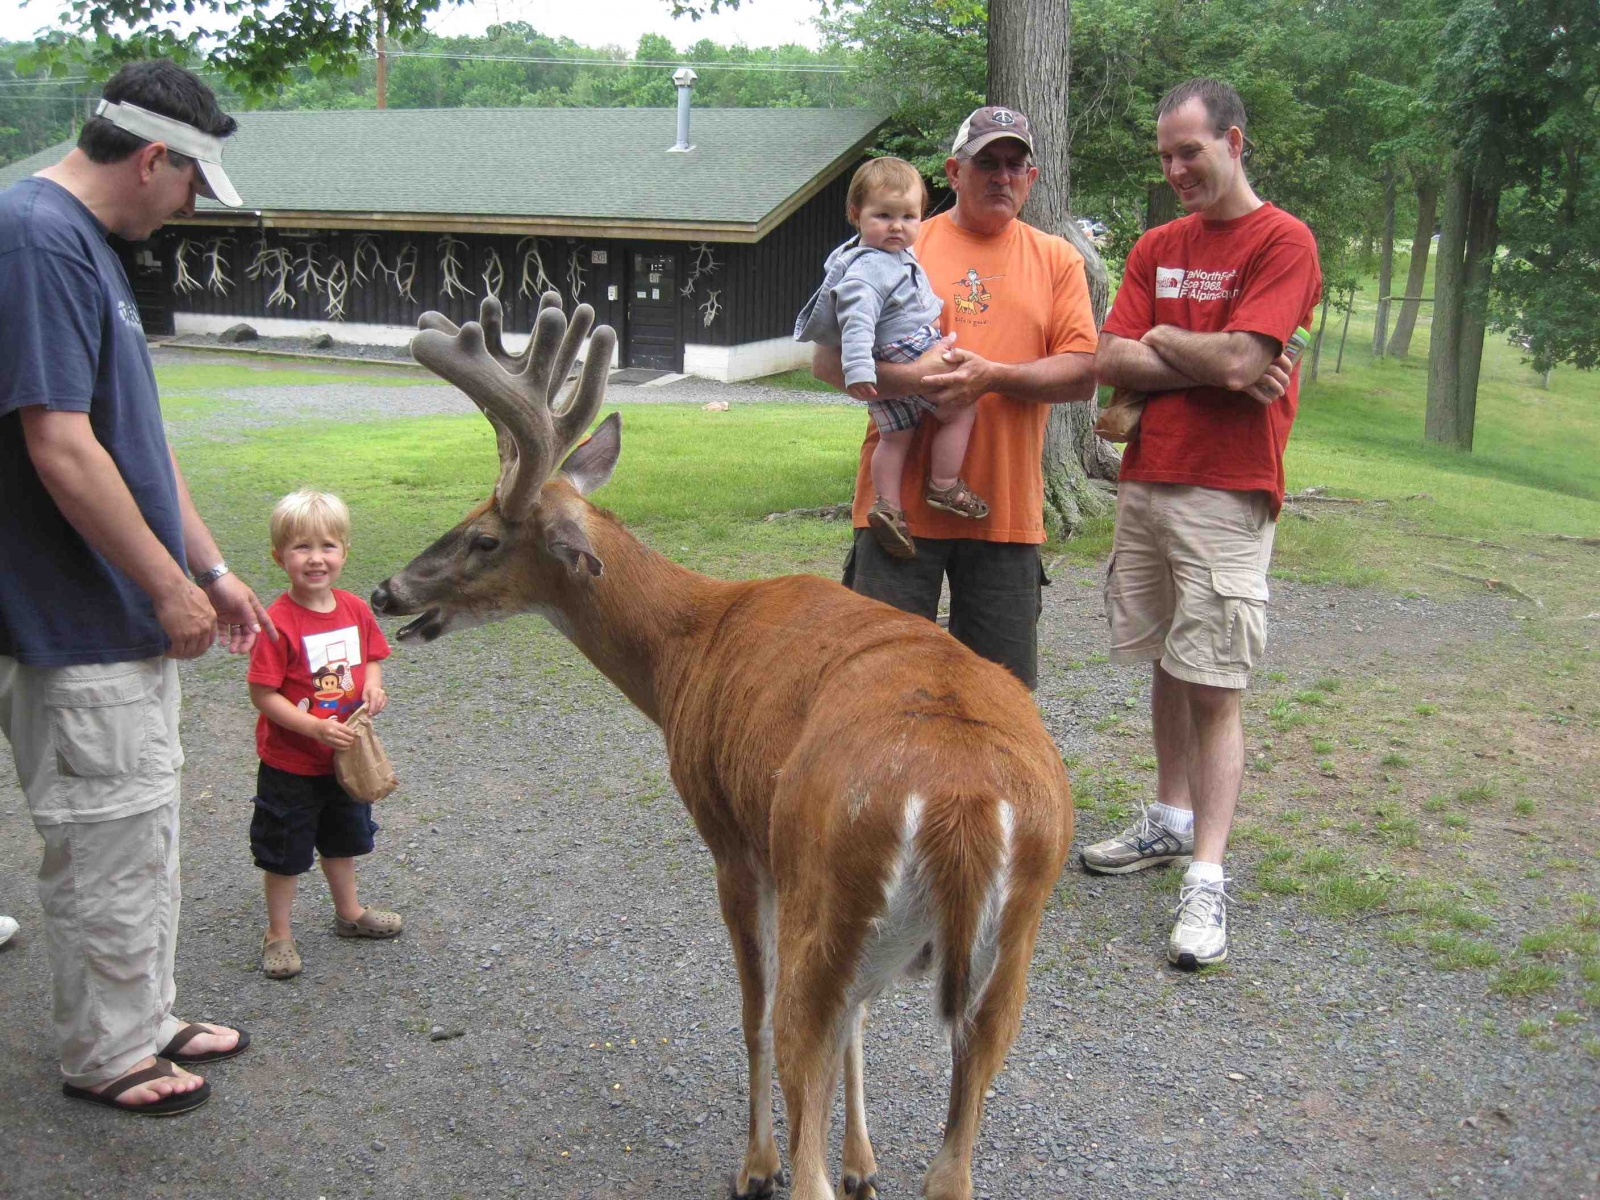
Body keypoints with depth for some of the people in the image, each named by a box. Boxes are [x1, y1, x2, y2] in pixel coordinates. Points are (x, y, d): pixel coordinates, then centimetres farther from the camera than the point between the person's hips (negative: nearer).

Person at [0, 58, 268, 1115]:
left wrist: (211, 567, 17)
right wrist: (169, 587, -17)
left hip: (127, 619, 10)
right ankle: (106, 1056, 22)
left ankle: (145, 1020, 35)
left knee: (145, 832, 20)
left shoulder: (86, 243, 12)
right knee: (110, 847, 4)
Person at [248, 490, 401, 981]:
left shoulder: (355, 610, -5)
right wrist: (316, 728, -29)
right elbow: (262, 694, -22)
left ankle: (349, 913, 45)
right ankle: (278, 934, 28)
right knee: (285, 851, 10)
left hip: (345, 754, 6)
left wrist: (372, 685, -11)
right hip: (290, 762, -6)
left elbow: (371, 657, 11)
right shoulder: (278, 622, -24)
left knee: (343, 838, 24)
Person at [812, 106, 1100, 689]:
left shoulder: (1057, 259, 9)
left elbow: (1082, 373, 0)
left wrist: (993, 376, -16)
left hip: (1007, 509, 2)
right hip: (902, 504, -1)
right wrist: (908, 378, -18)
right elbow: (828, 360, 0)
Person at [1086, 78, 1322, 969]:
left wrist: (1160, 338, 0)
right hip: (1144, 483, 6)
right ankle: (1172, 820, 31)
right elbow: (1112, 361, 3)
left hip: (1226, 493, -6)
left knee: (1213, 688, -6)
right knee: (1167, 666, 15)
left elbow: (1240, 358, -17)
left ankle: (1208, 881, -4)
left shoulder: (1283, 241, -5)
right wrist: (1215, 366, -8)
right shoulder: (1157, 248, 14)